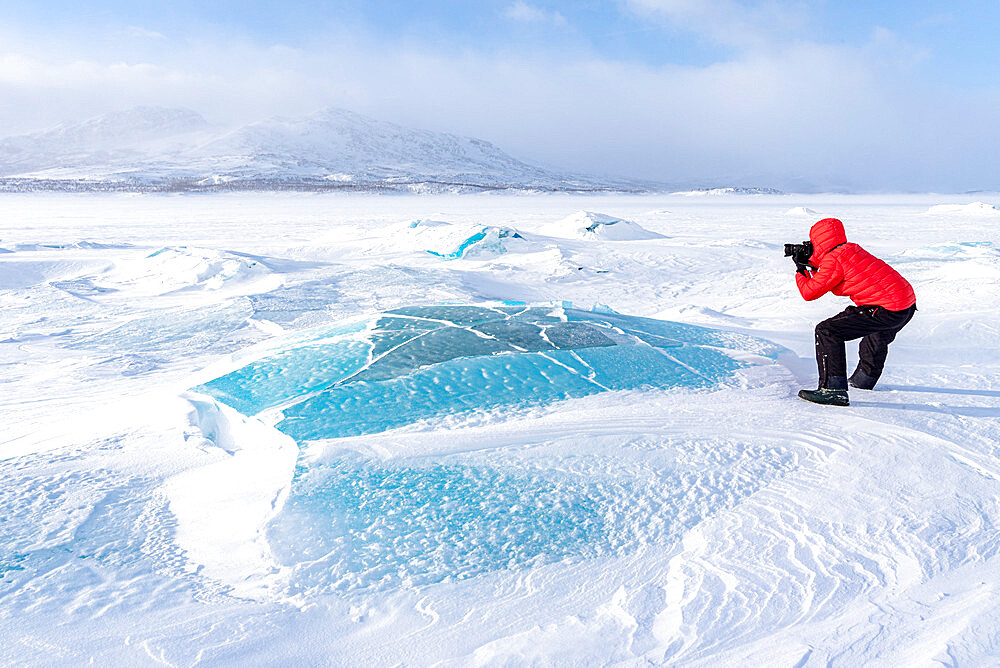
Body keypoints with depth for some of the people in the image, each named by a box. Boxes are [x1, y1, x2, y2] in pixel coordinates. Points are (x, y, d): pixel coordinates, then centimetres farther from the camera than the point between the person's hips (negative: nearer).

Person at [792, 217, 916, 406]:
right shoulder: (852, 249, 18)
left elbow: (809, 293, -7)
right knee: (877, 334, 40)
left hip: (888, 309, -10)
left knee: (826, 331, -14)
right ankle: (863, 380, 60)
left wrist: (800, 272, 9)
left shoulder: (833, 260, -10)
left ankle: (833, 390, -19)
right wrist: (812, 265, 25)